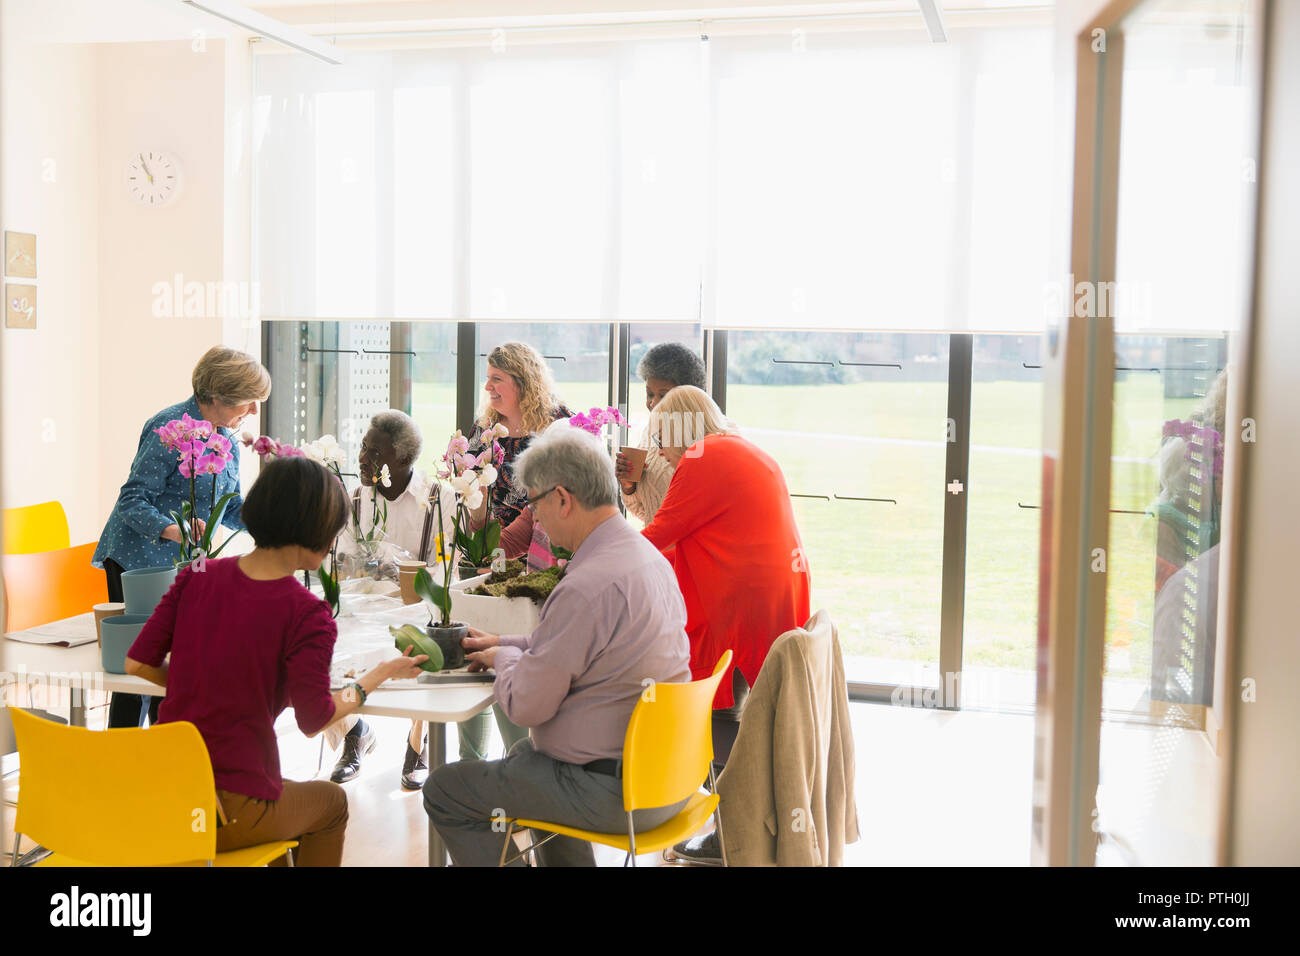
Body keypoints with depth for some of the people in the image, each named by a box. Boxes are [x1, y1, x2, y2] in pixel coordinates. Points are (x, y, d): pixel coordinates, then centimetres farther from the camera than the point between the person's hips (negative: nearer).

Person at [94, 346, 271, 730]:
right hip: (137, 561, -7)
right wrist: (171, 529, -36)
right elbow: (133, 500, -19)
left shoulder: (225, 436, 8)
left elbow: (230, 509, 13)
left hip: (183, 565, 8)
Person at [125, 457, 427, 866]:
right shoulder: (306, 614, -18)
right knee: (331, 801, 28)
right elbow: (314, 719, -13)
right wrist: (375, 678, 1)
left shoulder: (197, 576, -3)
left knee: (289, 791, 35)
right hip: (230, 813, -5)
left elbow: (137, 663, 1)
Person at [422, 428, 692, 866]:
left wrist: (503, 658, 0)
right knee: (523, 754, 35)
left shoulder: (587, 586, -27)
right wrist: (506, 643, 17)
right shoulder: (648, 555, 5)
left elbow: (525, 705, -20)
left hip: (616, 796, -10)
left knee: (444, 790, 2)